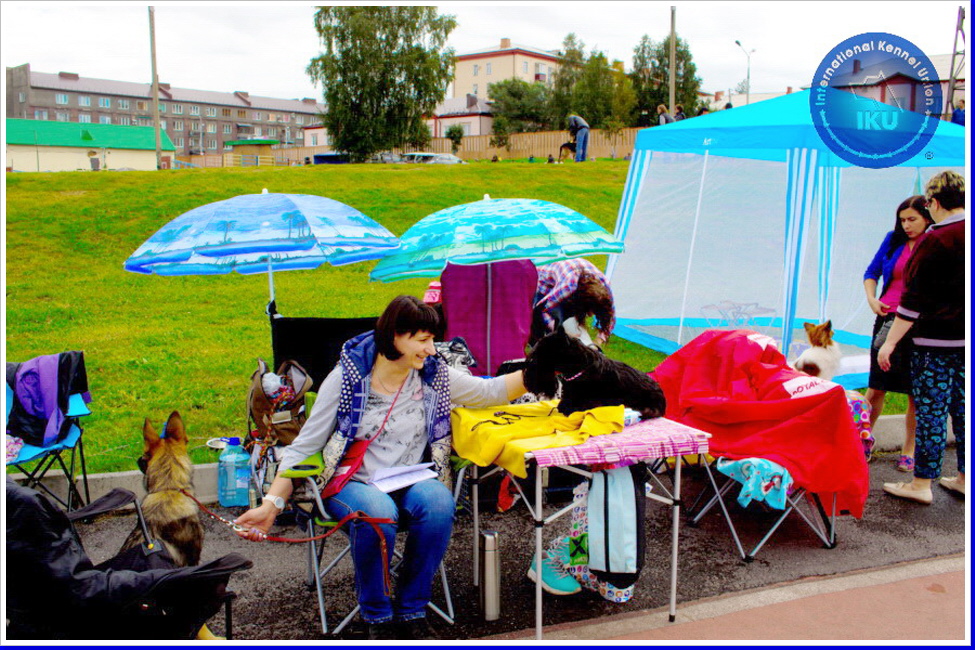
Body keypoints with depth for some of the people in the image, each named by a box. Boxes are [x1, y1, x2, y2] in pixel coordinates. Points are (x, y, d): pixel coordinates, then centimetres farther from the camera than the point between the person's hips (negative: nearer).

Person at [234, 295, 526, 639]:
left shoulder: (434, 375, 4)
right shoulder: (346, 378, -5)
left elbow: (491, 390, 7)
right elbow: (304, 447, -3)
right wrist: (271, 504, -12)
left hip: (412, 482, 3)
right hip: (353, 483, -2)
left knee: (439, 503, -32)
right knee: (376, 513, -36)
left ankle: (411, 610, -12)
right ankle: (378, 617, -11)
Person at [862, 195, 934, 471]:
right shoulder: (893, 240, 7)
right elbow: (871, 272, 16)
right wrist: (871, 299, -1)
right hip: (888, 319, 3)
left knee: (916, 392, 6)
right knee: (876, 387, 6)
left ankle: (908, 450, 18)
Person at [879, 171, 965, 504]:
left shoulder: (936, 240, -14)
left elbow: (915, 299, -16)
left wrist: (890, 342, -12)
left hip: (938, 339, -7)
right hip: (964, 339, 7)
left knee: (930, 410, -2)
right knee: (961, 408, 14)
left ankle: (921, 484, 5)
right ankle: (964, 478, 23)